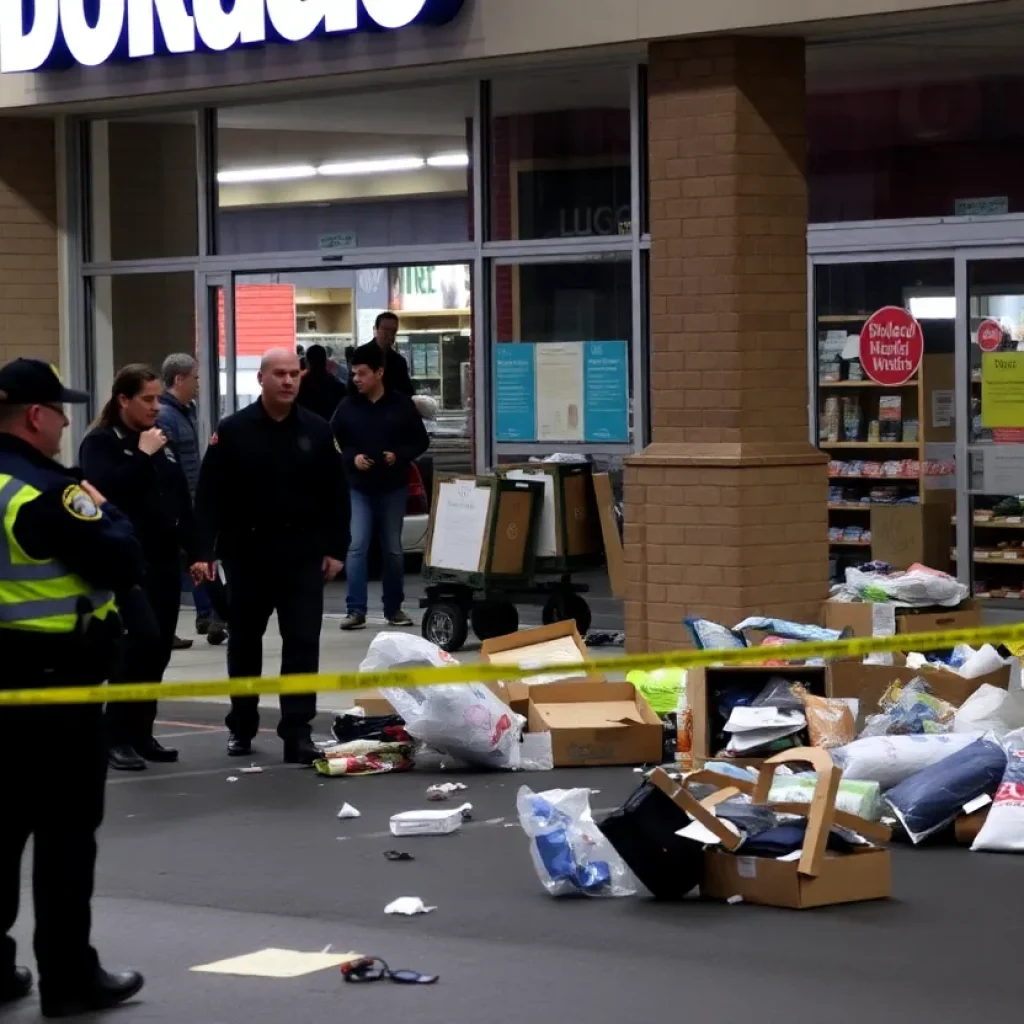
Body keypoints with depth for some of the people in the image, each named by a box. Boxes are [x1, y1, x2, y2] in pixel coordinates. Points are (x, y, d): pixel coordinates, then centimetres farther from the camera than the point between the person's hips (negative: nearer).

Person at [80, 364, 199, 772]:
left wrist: (195, 549, 12)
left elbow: (181, 497, 18)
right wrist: (142, 456, -18)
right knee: (142, 642, -16)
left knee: (159, 649, 7)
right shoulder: (100, 443, -6)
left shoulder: (161, 441, 16)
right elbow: (104, 489, -24)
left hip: (164, 560, 7)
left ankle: (141, 733, 17)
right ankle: (118, 737, -9)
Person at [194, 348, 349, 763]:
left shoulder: (318, 431, 2)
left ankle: (297, 732, -4)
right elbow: (210, 495, -5)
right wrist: (204, 550, -11)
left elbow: (336, 495, 6)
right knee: (244, 642, 11)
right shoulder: (233, 431, -4)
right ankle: (241, 726, 25)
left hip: (302, 553, 1)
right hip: (247, 552, -1)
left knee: (302, 643, -5)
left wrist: (336, 549, 1)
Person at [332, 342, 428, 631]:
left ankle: (394, 608, 21)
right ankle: (356, 610, -7)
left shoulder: (401, 404, -2)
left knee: (393, 549, 10)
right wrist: (352, 458, -13)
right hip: (358, 488, 0)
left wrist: (399, 456, -14)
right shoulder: (347, 407, -1)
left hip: (393, 487, 0)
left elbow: (421, 441, 3)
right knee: (356, 547, -8)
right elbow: (332, 443, 5)